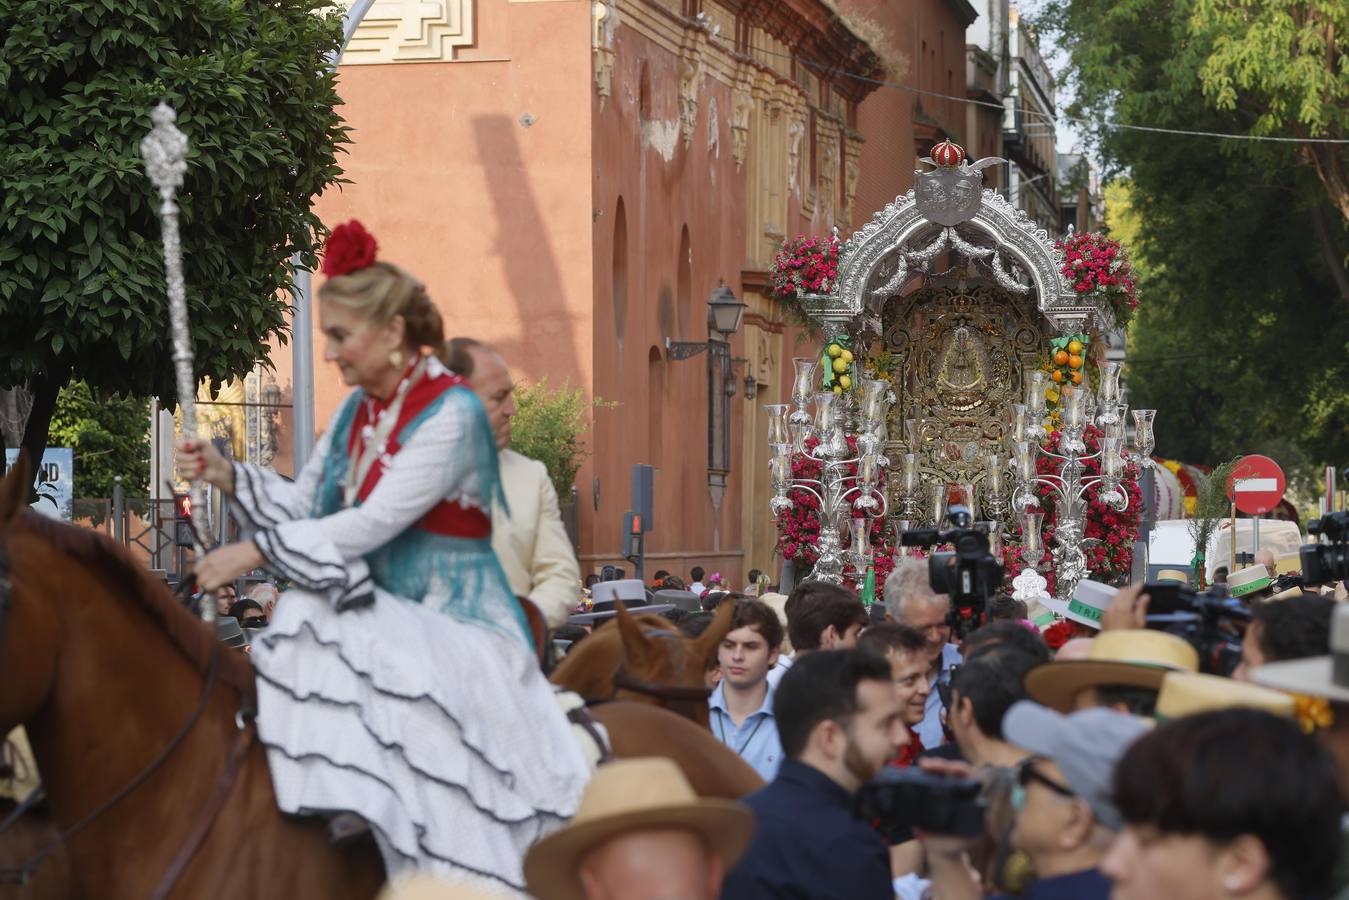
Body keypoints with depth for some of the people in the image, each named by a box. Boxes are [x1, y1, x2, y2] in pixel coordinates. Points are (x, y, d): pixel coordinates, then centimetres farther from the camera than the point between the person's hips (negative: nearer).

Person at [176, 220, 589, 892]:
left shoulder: (451, 413, -14)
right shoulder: (358, 409, 11)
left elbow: (372, 524, -19)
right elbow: (304, 502, 18)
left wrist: (254, 552, -17)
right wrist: (226, 476, 1)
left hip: (449, 622, -8)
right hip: (375, 611, 8)